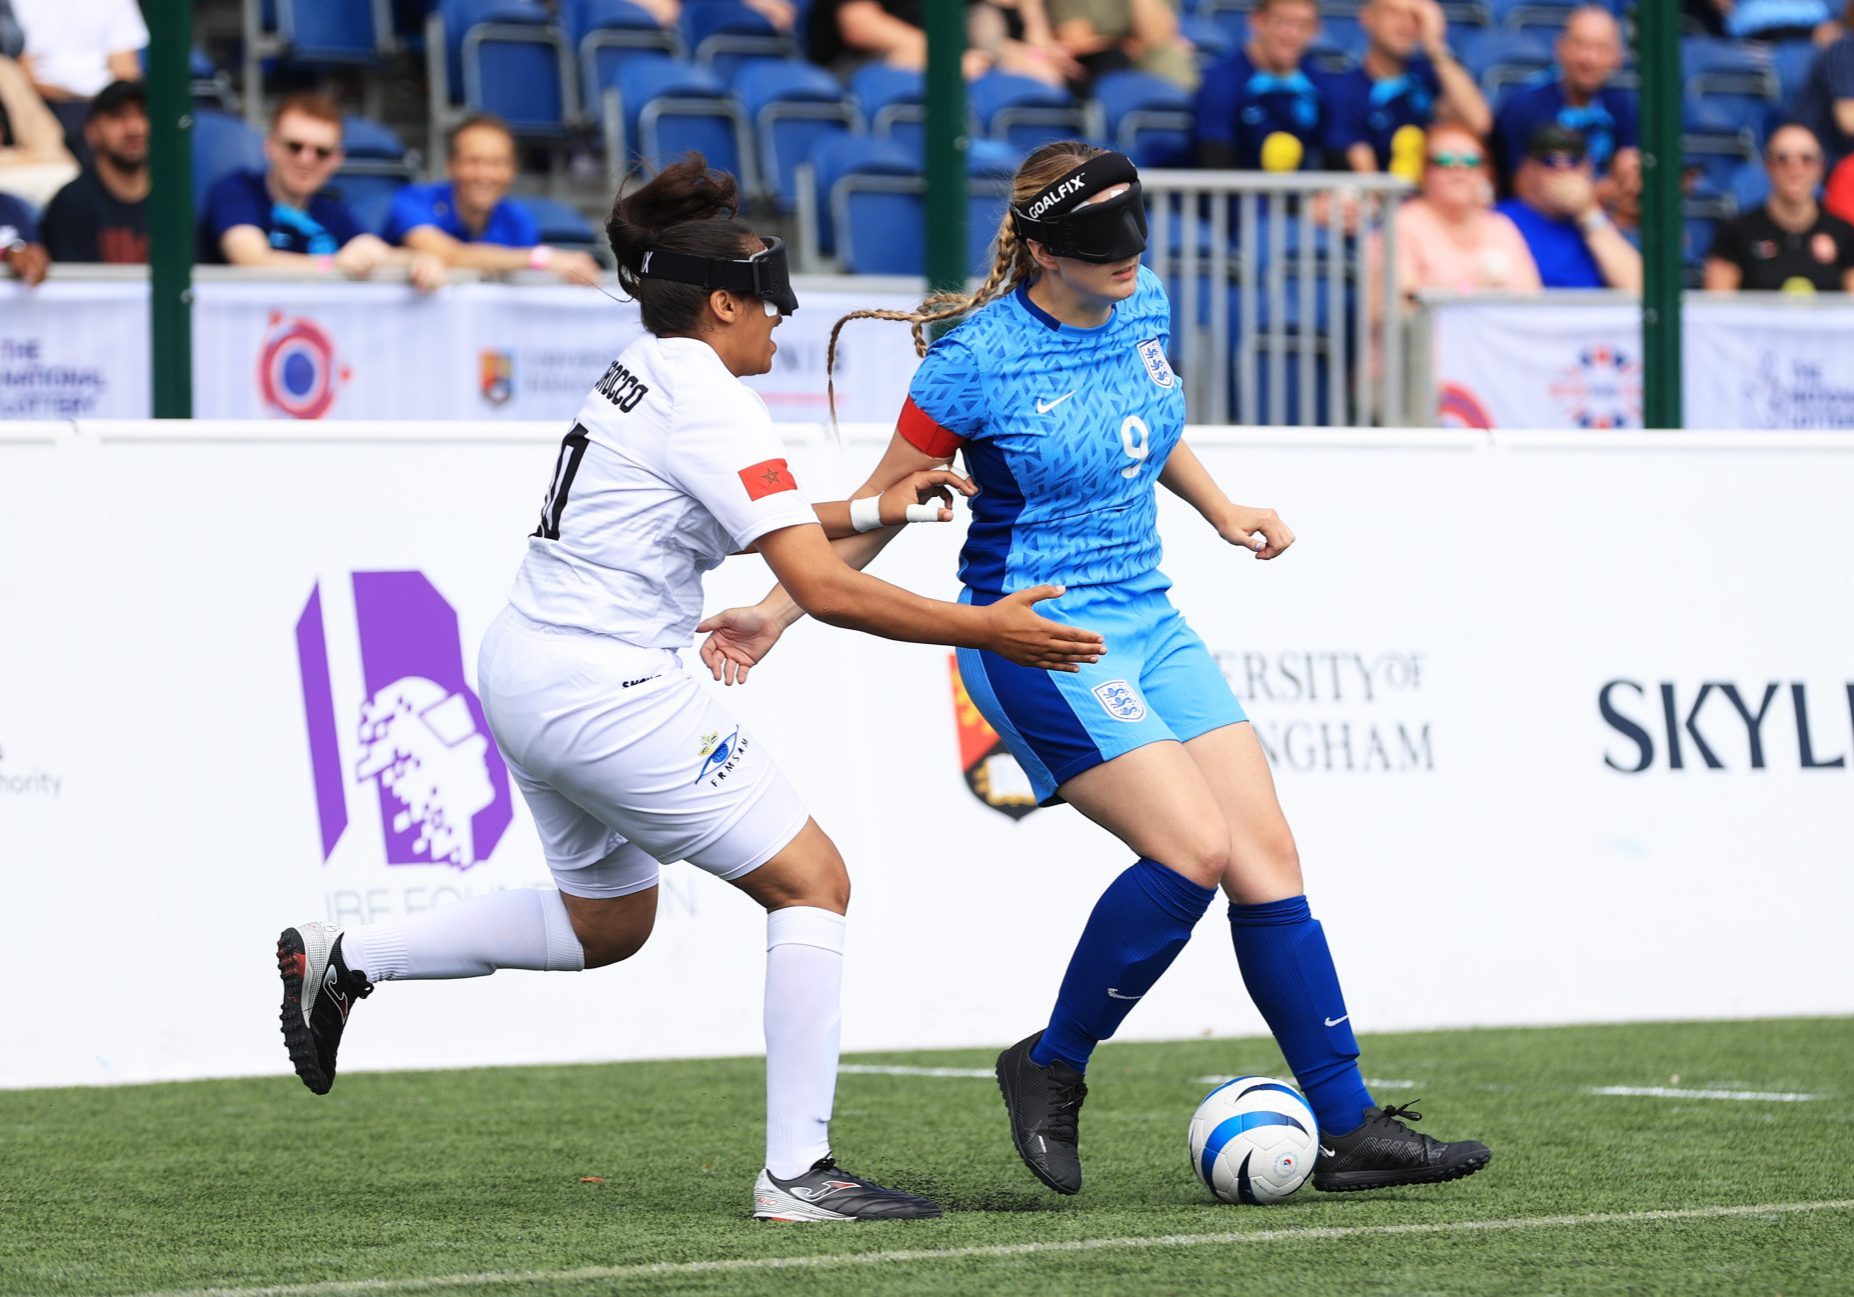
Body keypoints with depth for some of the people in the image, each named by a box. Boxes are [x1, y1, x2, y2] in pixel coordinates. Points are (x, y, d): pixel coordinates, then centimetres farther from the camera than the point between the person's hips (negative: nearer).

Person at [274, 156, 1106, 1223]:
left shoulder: (646, 375, 12)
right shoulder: (712, 404, -16)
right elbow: (825, 589, -20)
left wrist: (873, 511, 24)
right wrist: (983, 629, -14)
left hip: (527, 675, 10)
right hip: (607, 692, -10)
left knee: (607, 921, 27)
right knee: (814, 883, -3)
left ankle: (339, 962, 27)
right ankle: (798, 1172, -6)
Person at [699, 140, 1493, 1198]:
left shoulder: (1144, 307, 3)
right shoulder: (977, 361, -16)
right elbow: (882, 506, -5)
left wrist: (1222, 512, 20)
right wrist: (776, 612, -6)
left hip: (1148, 623, 7)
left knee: (1269, 853, -1)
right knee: (1193, 849, -21)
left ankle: (1351, 1129, 3)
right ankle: (1051, 1070, -2)